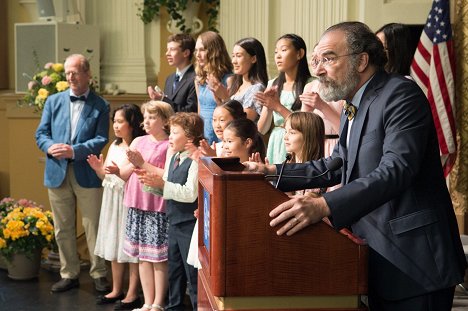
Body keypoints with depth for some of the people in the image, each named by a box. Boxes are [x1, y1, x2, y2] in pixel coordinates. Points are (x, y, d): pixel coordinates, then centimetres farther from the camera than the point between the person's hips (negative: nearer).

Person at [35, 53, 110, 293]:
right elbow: (41, 133, 7)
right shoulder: (53, 101, 10)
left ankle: (99, 274, 14)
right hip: (58, 173, 3)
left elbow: (101, 140, -7)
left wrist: (74, 151, -20)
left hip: (87, 174, -3)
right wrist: (50, 147, -15)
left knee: (93, 227, 3)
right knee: (63, 229, 10)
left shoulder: (100, 106, 1)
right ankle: (69, 274, 21)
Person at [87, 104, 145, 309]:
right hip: (112, 200, 8)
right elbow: (106, 177, 16)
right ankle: (117, 290, 24)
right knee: (114, 245, 13)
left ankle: (132, 293, 8)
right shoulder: (114, 146, 11)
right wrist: (98, 168, -3)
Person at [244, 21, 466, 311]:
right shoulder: (354, 108, 14)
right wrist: (273, 172, 11)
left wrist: (324, 206, -37)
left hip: (413, 260, -9)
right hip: (379, 253, 9)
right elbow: (336, 166, 21)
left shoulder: (401, 94, -16)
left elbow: (395, 170, -27)